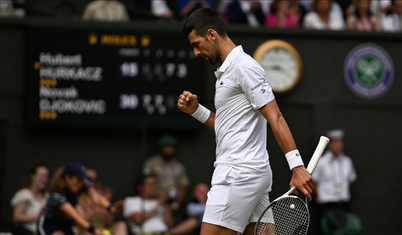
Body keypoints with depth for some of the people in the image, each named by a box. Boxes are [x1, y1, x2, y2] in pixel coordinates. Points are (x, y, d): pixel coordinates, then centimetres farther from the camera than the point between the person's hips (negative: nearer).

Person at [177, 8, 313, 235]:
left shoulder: (244, 66, -11)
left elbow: (275, 117, -17)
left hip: (239, 173, -10)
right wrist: (196, 110, 10)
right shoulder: (227, 71, 20)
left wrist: (297, 166, -24)